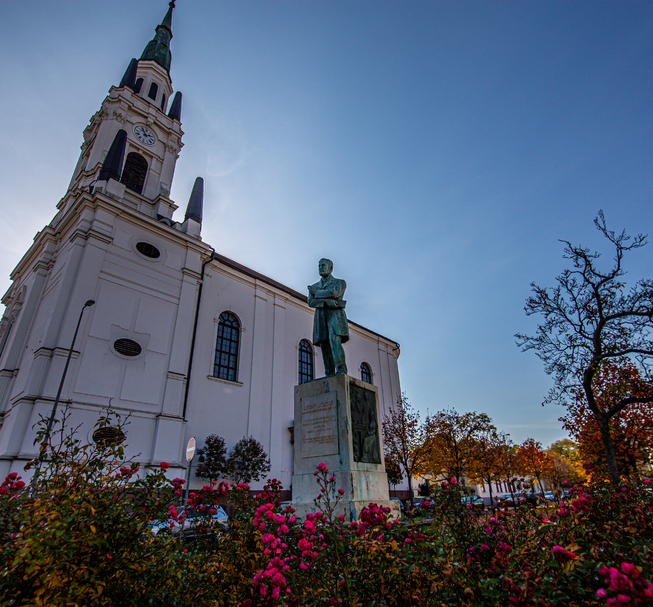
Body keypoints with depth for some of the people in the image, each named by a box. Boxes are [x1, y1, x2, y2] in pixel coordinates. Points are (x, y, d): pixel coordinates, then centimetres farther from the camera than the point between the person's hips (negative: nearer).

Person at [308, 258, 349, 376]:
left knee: (334, 340, -26)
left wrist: (316, 293, 5)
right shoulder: (314, 287, 25)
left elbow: (334, 293, -7)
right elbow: (311, 302, 6)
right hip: (320, 317, 4)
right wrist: (326, 301, -12)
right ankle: (329, 377, -9)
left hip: (335, 315, -4)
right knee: (325, 348, -6)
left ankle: (341, 371, -32)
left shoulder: (340, 282, 15)